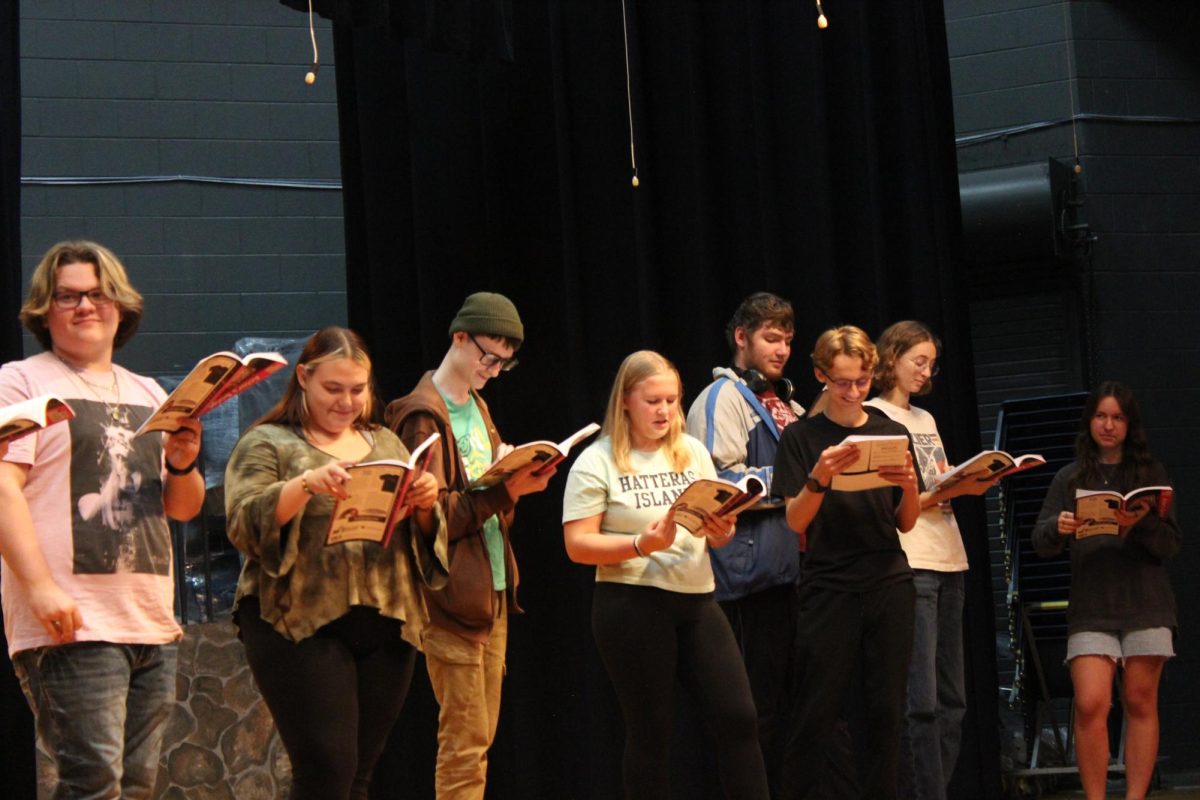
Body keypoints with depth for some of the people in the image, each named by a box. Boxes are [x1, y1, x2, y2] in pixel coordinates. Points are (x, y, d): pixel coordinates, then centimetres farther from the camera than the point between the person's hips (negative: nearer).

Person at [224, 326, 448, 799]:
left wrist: (425, 505, -6)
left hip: (386, 626, 5)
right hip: (301, 625, -5)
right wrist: (306, 484, -26)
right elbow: (245, 524, -12)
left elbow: (423, 533, 17)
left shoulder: (385, 442, 18)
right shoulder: (267, 443, 3)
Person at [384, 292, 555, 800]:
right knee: (465, 740, -8)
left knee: (479, 738, 10)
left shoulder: (477, 409, 18)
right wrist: (504, 491, -24)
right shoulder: (424, 416, -10)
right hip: (453, 597, -9)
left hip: (492, 592, 9)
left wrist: (518, 482, -1)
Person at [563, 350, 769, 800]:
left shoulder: (693, 452, 11)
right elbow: (578, 546, -9)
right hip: (632, 607, -5)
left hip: (697, 600, 5)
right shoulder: (596, 462, -4)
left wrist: (721, 531, -9)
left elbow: (718, 534, 15)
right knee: (650, 732, 1)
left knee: (738, 716, 0)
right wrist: (641, 546, -22)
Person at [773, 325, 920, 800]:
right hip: (829, 587, -3)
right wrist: (818, 478, -23)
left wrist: (910, 487, -9)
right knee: (817, 712, -5)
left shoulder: (892, 434, 11)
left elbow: (905, 524, 12)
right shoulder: (801, 438, 2)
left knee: (886, 710, 2)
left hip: (888, 583, 3)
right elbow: (795, 521, -5)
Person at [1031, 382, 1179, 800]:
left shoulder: (1150, 473, 9)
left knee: (1140, 703, 0)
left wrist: (1142, 523, -19)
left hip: (1145, 604, 0)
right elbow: (1041, 543, 6)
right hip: (1090, 606, 0)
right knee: (1090, 705, -12)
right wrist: (1058, 527, -17)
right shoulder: (1070, 478, 13)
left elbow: (1171, 545, 2)